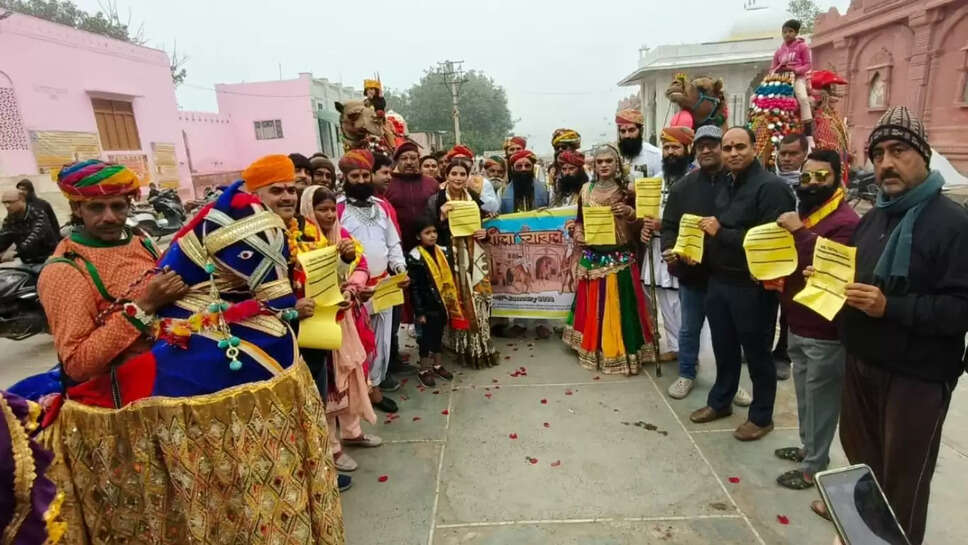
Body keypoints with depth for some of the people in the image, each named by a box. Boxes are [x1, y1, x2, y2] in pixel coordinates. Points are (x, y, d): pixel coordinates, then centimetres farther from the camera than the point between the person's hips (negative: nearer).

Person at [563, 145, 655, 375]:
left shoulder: (627, 191, 1)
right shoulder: (586, 190, 8)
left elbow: (639, 226, 3)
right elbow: (579, 220, 15)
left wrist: (630, 213, -16)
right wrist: (578, 234, -4)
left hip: (620, 258, -2)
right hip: (592, 258, 2)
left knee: (619, 306, 0)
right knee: (593, 306, 8)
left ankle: (622, 352, 13)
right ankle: (593, 350, 22)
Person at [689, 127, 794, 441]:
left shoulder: (771, 187, -15)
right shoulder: (726, 185, 12)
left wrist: (721, 232, -22)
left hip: (752, 286, -7)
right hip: (718, 280, 7)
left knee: (756, 353, 9)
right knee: (724, 348, 20)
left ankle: (761, 417, 26)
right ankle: (719, 402, 37)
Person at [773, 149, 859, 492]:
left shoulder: (845, 221, -16)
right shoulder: (802, 212, 14)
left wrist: (799, 232, -29)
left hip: (825, 331, -9)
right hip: (797, 325, 9)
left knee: (820, 398, 3)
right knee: (804, 394, 20)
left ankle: (815, 465, 16)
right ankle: (807, 446, 36)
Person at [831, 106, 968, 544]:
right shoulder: (872, 218, 11)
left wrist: (889, 308, -30)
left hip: (916, 376, -7)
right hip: (861, 362, 7)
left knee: (902, 478, 10)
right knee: (860, 458, 21)